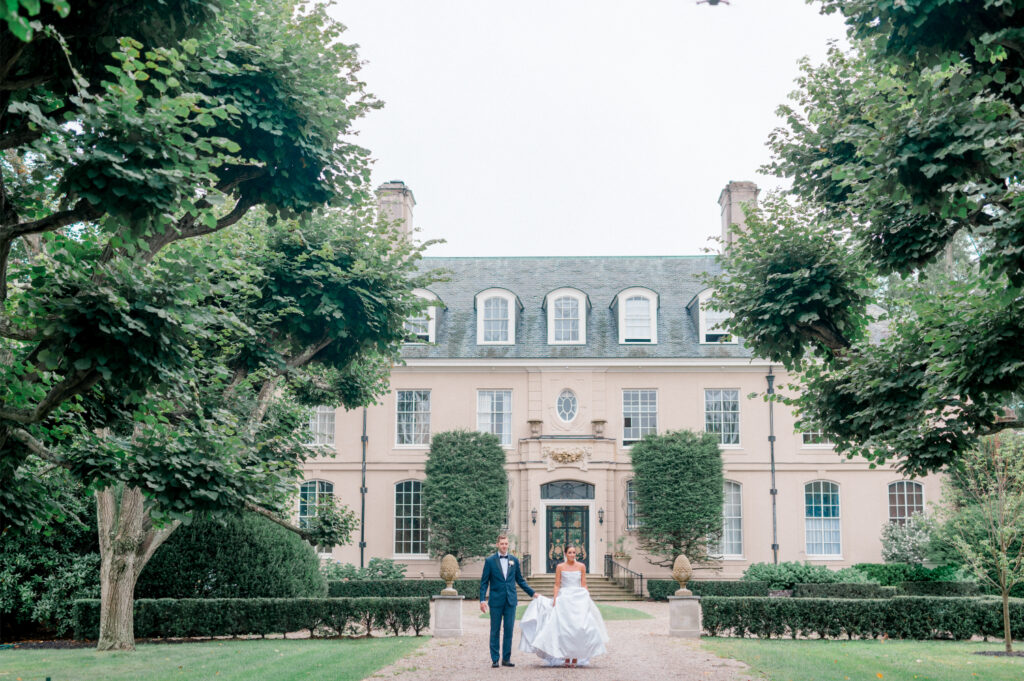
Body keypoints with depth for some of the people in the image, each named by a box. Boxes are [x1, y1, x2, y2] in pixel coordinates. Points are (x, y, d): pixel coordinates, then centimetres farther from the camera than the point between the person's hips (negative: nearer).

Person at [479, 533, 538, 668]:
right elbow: (484, 582, -1)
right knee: (495, 631, 3)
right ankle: (494, 659, 9)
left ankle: (506, 659, 11)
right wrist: (482, 599, -9)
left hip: (510, 600, 2)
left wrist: (532, 593, 10)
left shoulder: (514, 560, 8)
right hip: (496, 601, -2)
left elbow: (520, 580, 16)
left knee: (509, 630, 3)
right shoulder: (490, 560, -1)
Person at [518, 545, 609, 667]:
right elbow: (557, 585, 3)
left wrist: (587, 599, 0)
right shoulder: (560, 567, 4)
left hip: (579, 598, 1)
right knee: (564, 627, -4)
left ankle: (576, 658, 0)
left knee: (578, 627, -6)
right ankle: (566, 657, 3)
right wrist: (555, 599, -7)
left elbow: (584, 584, 8)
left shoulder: (581, 566, 7)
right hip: (564, 599, -1)